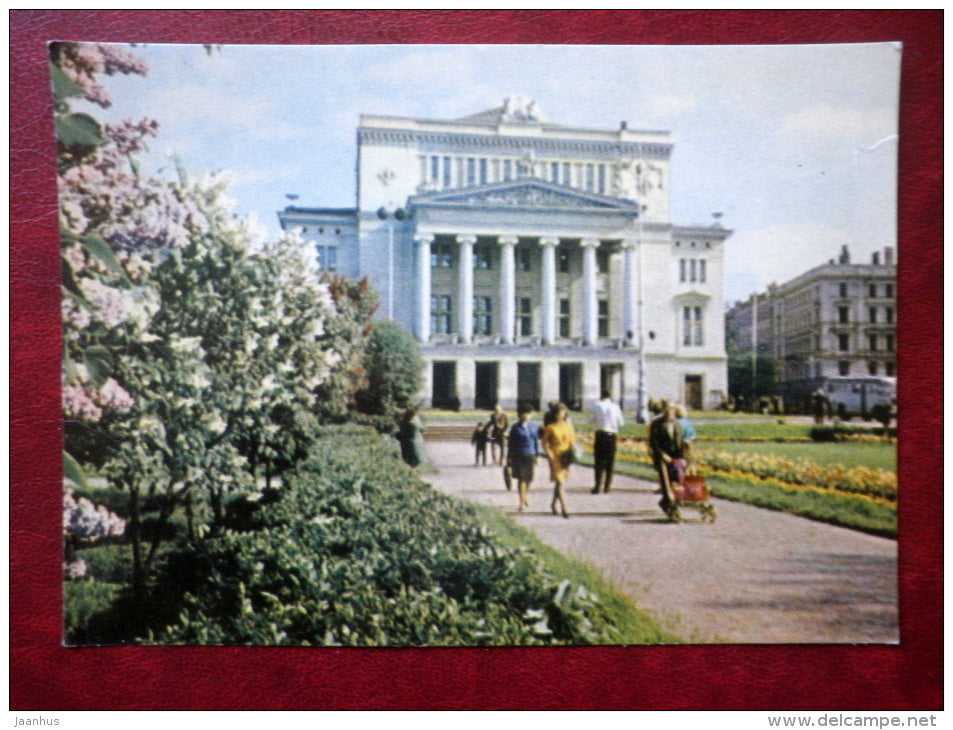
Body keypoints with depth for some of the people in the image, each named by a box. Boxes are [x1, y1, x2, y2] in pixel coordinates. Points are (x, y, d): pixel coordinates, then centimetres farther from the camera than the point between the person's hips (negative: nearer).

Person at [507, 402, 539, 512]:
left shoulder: (534, 427, 6)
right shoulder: (515, 428, -2)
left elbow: (536, 441, 12)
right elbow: (510, 443, 1)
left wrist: (537, 455, 9)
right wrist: (509, 458, 0)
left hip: (530, 455, 3)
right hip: (518, 455, -3)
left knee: (529, 478, 8)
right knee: (521, 478, -5)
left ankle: (526, 494, 39)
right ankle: (522, 502, 3)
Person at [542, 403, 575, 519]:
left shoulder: (568, 426, 8)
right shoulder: (550, 428, -4)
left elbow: (572, 441, 13)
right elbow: (545, 444, -1)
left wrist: (572, 453, -2)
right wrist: (550, 455, -12)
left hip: (565, 458, 5)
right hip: (555, 457, -5)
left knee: (559, 483, 14)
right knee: (560, 482, -11)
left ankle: (553, 504, 30)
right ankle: (564, 508, -13)